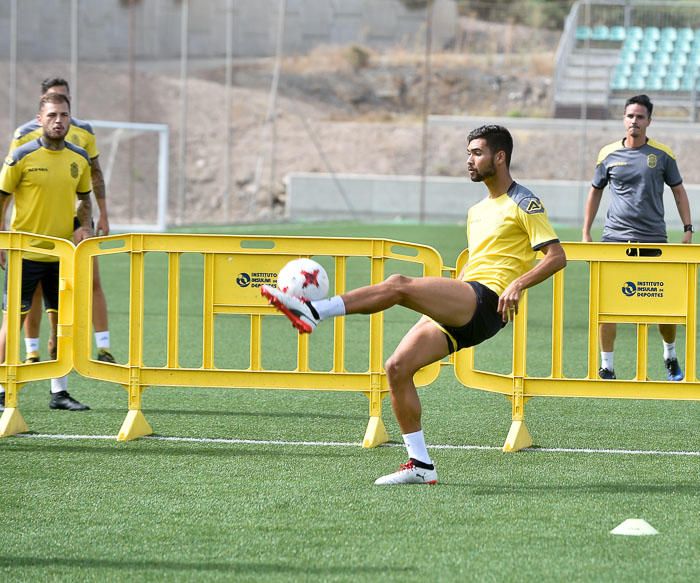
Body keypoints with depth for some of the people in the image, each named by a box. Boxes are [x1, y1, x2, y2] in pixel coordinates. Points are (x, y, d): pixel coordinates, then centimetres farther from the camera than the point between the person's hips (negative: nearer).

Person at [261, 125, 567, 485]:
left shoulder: (524, 205, 1)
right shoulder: (477, 211, 28)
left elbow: (557, 256, -7)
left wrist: (517, 284, -21)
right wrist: (444, 294, 20)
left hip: (486, 302, -9)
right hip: (459, 313, 9)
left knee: (398, 285, -28)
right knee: (397, 367, -6)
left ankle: (312, 312, -37)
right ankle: (420, 465, -3)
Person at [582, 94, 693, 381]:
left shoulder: (662, 154, 2)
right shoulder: (608, 154, 4)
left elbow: (679, 191, 11)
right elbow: (595, 192, 15)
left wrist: (688, 229, 3)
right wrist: (586, 234, 11)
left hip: (653, 238, 0)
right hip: (615, 237, 0)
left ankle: (670, 356, 27)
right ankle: (606, 367, 2)